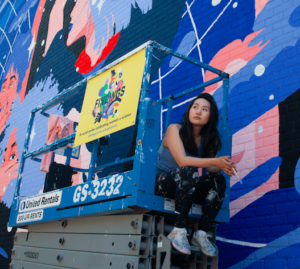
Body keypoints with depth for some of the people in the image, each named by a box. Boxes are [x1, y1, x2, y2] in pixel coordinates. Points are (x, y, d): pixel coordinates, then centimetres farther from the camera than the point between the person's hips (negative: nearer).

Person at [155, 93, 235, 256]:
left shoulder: (209, 139, 6)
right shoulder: (175, 129, -11)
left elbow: (210, 168, -3)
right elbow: (182, 161, -25)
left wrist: (222, 166, -27)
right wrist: (215, 162, -34)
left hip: (186, 186, 6)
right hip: (160, 182, -5)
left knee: (218, 180, -17)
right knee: (189, 171, -34)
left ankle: (201, 234, -17)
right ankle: (178, 231, -31)